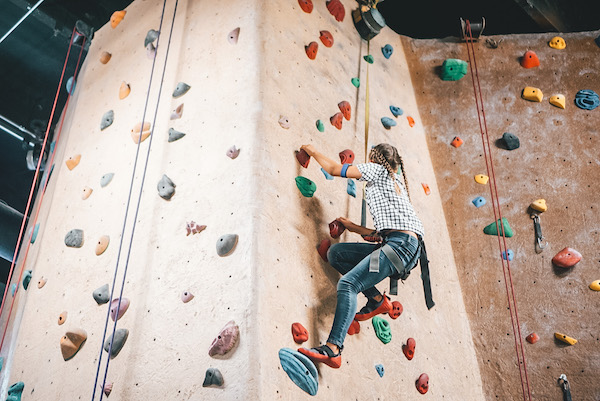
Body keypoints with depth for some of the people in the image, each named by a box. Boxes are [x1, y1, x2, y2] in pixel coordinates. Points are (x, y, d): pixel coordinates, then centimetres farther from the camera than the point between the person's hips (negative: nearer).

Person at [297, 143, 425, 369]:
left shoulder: (378, 169, 8)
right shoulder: (396, 183, 31)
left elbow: (334, 169, 8)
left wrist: (313, 152, 24)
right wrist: (354, 228, 32)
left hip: (402, 243, -9)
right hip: (394, 244, 9)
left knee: (348, 283, -22)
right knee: (335, 253, 9)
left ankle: (333, 349, -35)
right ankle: (377, 300, 5)